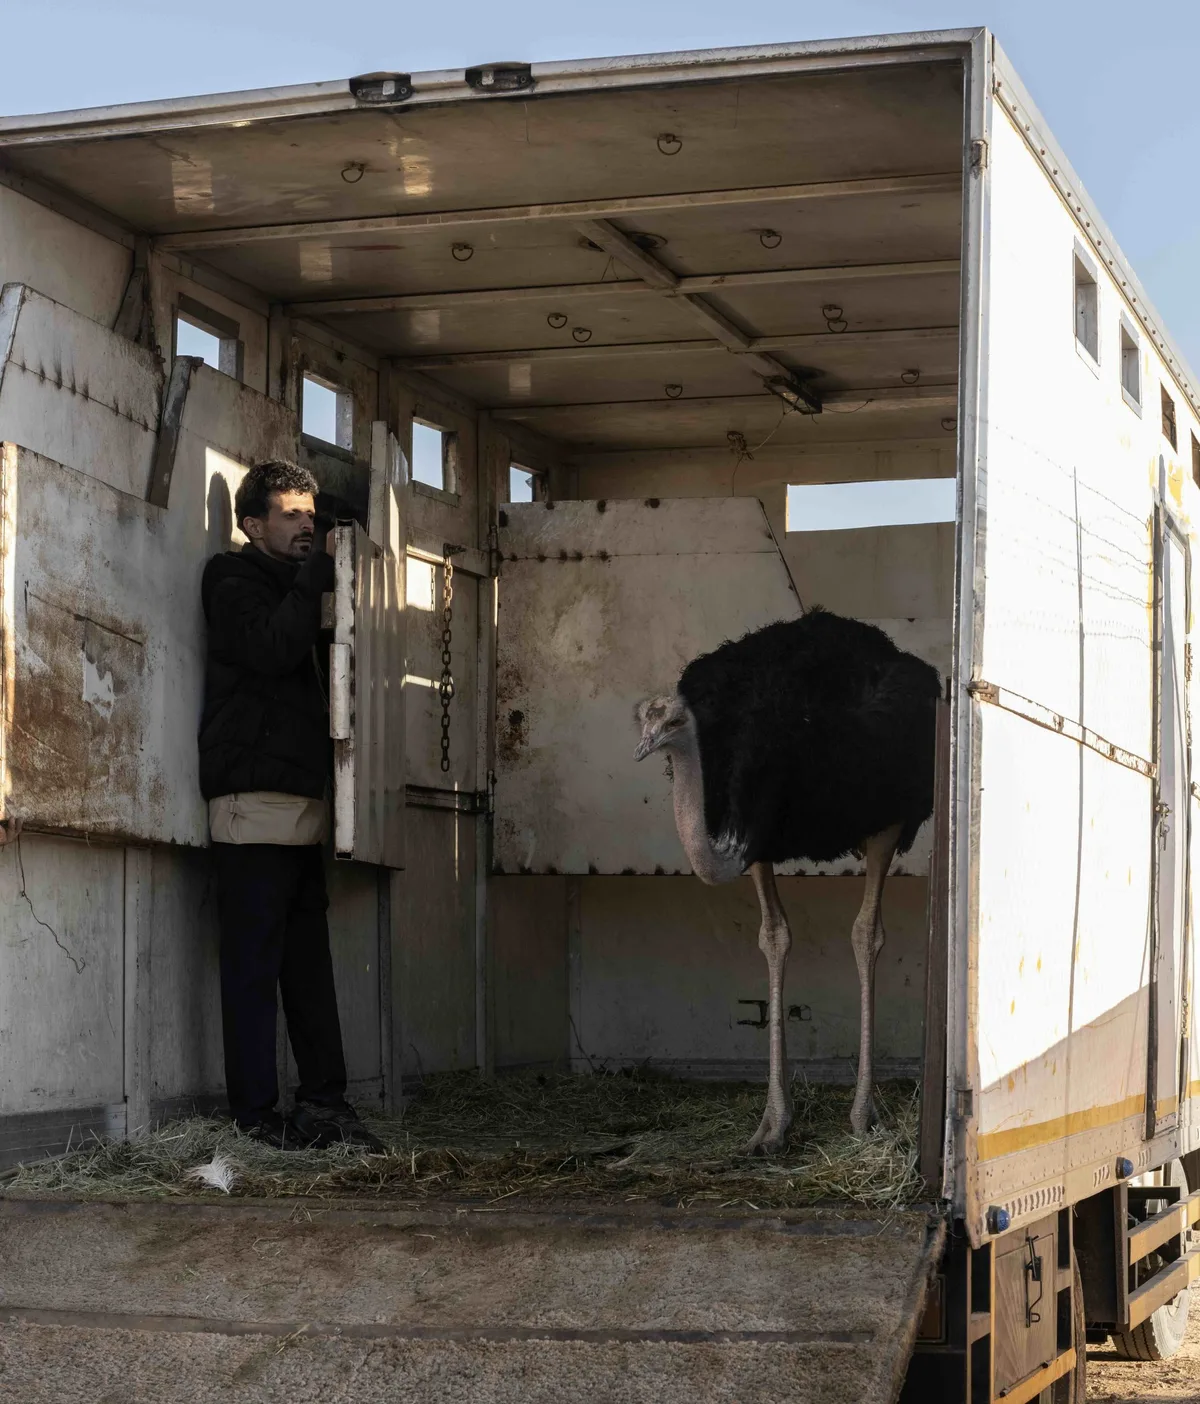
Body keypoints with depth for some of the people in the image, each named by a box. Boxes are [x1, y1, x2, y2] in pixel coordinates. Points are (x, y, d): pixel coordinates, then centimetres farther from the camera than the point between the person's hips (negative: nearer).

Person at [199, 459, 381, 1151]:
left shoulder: (292, 589, 23)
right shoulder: (236, 583, 0)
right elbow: (272, 649, -18)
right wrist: (315, 575, -10)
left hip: (303, 804, 8)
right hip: (255, 801, -8)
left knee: (310, 962, 6)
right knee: (254, 963, -8)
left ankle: (325, 1104, 8)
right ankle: (256, 1115, -7)